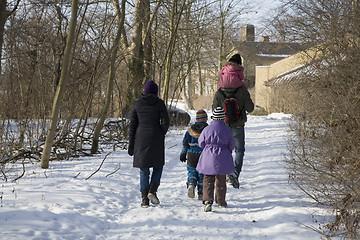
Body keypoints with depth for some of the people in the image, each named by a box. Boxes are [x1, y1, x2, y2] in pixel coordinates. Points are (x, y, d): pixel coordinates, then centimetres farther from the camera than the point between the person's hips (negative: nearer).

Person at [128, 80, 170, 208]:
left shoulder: (137, 103, 4)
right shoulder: (159, 103, -3)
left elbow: (132, 124, 3)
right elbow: (165, 122, -8)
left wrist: (131, 144, 7)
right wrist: (160, 135, 10)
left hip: (141, 138, 2)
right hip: (155, 139, -2)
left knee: (144, 170, 8)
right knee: (158, 166, 16)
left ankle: (144, 199, 3)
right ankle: (152, 191, -3)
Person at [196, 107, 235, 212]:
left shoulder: (206, 129, -8)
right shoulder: (227, 130, -7)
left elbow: (201, 143, 1)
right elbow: (231, 145, 4)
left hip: (208, 158, -1)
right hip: (222, 159, 1)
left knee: (208, 180, 5)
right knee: (221, 180, 15)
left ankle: (207, 200, -13)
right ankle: (221, 201, 26)